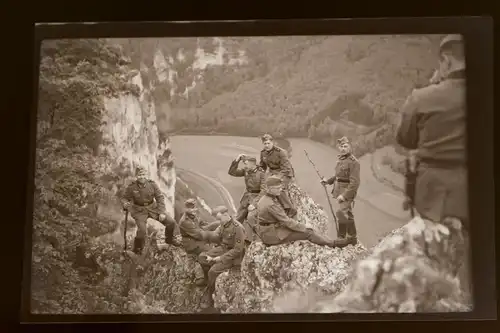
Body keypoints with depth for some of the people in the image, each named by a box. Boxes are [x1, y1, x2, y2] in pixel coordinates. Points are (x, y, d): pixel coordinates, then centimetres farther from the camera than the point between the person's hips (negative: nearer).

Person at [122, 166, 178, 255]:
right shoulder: (131, 187, -12)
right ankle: (137, 249, 4)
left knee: (171, 222, -5)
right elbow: (125, 198, 2)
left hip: (153, 208, 3)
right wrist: (125, 204, -24)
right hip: (140, 211, -3)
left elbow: (160, 197, -4)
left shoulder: (152, 184, -8)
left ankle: (169, 239, 25)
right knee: (142, 230, -26)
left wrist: (162, 212, -11)